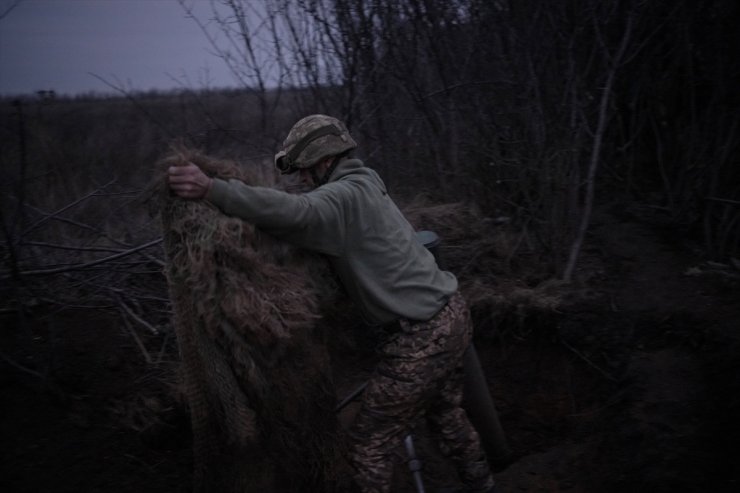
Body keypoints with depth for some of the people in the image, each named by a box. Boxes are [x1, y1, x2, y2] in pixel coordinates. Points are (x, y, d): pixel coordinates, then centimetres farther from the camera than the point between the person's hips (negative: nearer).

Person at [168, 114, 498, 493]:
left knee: (369, 443, 5)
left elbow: (296, 212, -37)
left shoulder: (346, 196, -16)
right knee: (445, 414, 30)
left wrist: (212, 189, -46)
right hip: (451, 315, 10)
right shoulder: (365, 187, 16)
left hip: (421, 338, -10)